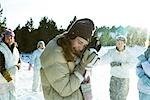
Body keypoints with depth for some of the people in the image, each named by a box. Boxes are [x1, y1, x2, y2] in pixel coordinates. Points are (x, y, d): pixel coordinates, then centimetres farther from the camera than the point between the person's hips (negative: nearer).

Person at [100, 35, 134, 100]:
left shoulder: (128, 53, -12)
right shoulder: (111, 51, -9)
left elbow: (130, 65, -25)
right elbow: (102, 60, -19)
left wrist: (119, 64, -34)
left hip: (124, 78, -1)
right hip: (114, 77, 2)